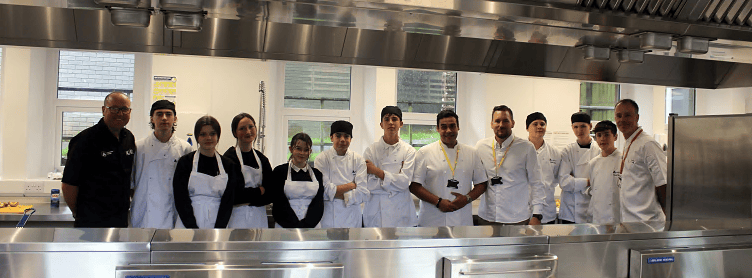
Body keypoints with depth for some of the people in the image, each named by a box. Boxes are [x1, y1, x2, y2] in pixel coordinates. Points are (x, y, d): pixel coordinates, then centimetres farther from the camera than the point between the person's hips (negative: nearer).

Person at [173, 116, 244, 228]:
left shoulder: (228, 165, 6)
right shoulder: (185, 162, 2)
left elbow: (228, 201, 1)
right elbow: (181, 199, -3)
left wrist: (217, 231, -10)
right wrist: (194, 229, -12)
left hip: (219, 225, 1)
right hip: (187, 224, -1)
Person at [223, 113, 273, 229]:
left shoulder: (262, 159, 10)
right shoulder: (229, 157, -6)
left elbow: (271, 195, 6)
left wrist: (248, 200, -8)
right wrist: (259, 191, -3)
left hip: (259, 218, 4)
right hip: (236, 218, -4)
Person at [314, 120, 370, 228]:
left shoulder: (358, 160, 1)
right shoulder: (321, 159, -4)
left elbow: (363, 193, -7)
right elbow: (324, 191, -13)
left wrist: (334, 193, -12)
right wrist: (352, 185, -8)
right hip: (328, 218, -2)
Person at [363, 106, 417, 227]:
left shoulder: (409, 150, 6)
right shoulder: (371, 150, 4)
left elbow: (404, 181, -7)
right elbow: (368, 185, -6)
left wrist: (376, 171, -8)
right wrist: (394, 183, -10)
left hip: (401, 212, 1)